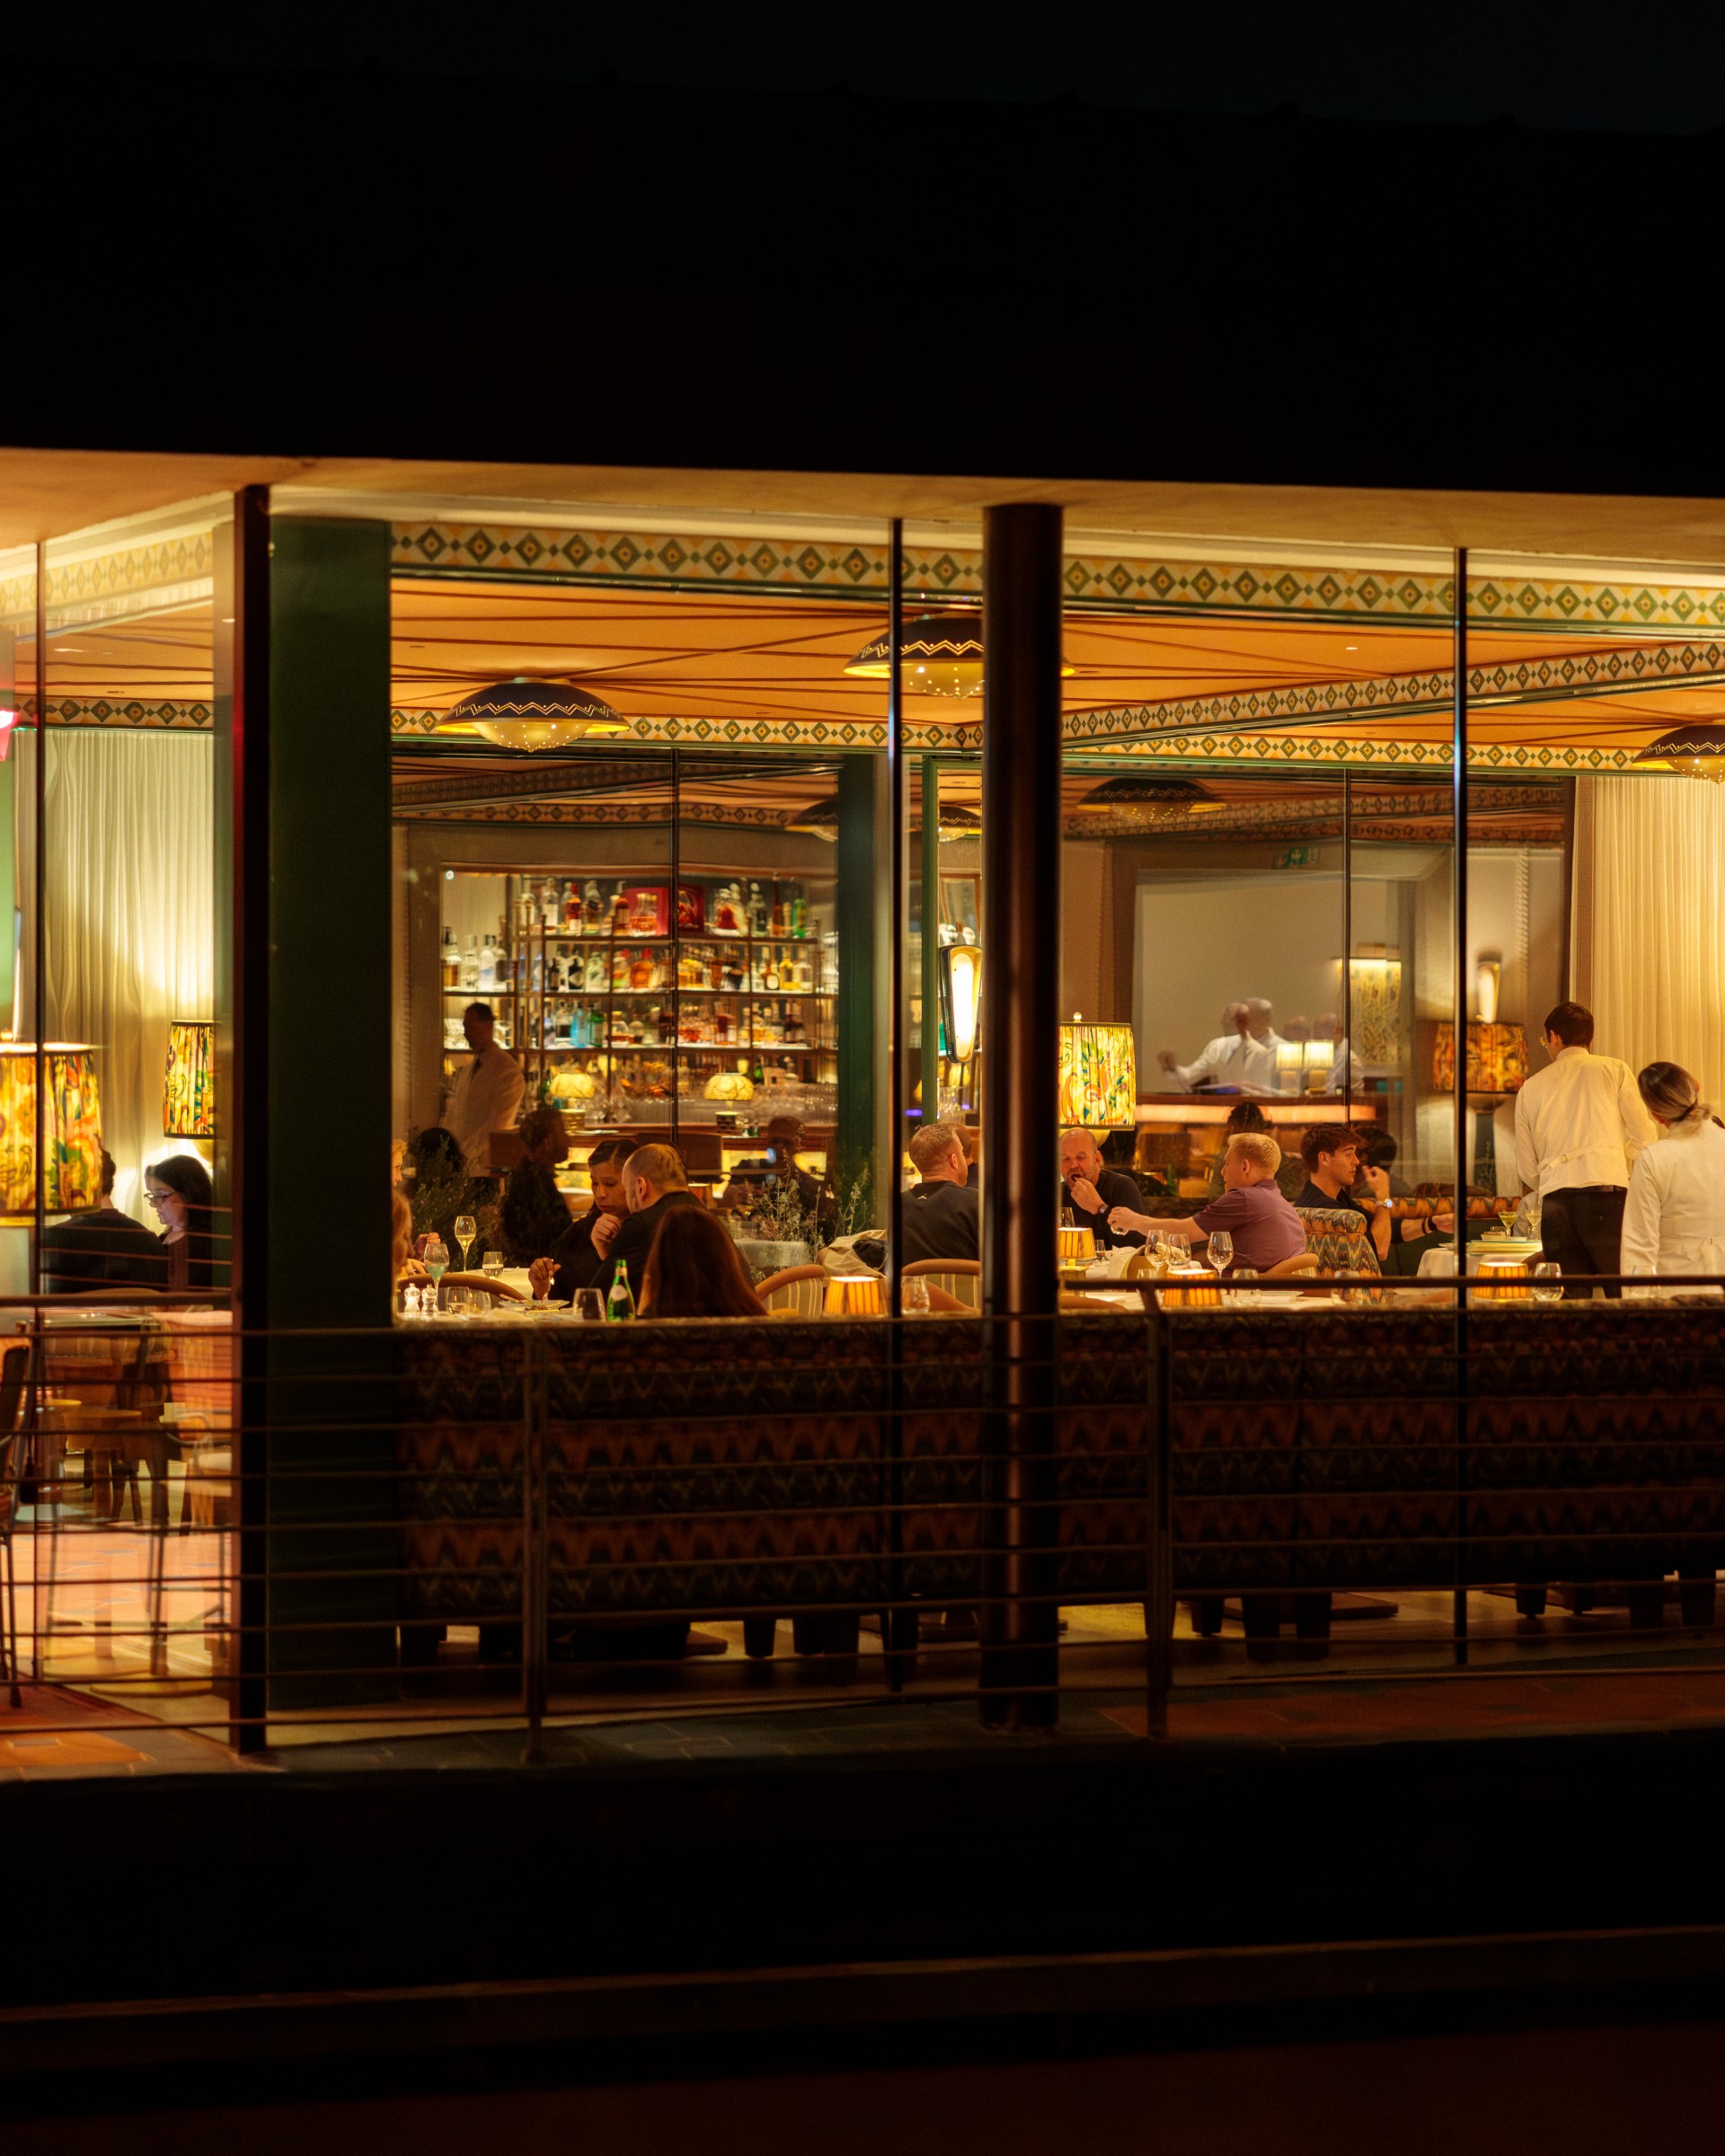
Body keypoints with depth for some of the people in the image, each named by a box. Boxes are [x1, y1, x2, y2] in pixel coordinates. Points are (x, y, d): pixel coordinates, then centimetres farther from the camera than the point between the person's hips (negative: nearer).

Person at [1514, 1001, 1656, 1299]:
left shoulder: (1531, 1088, 17)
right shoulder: (1614, 1070, 9)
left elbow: (1527, 1170, 19)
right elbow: (1645, 1138, 6)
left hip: (1554, 1200, 3)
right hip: (1608, 1191, -3)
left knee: (1570, 1302, 3)